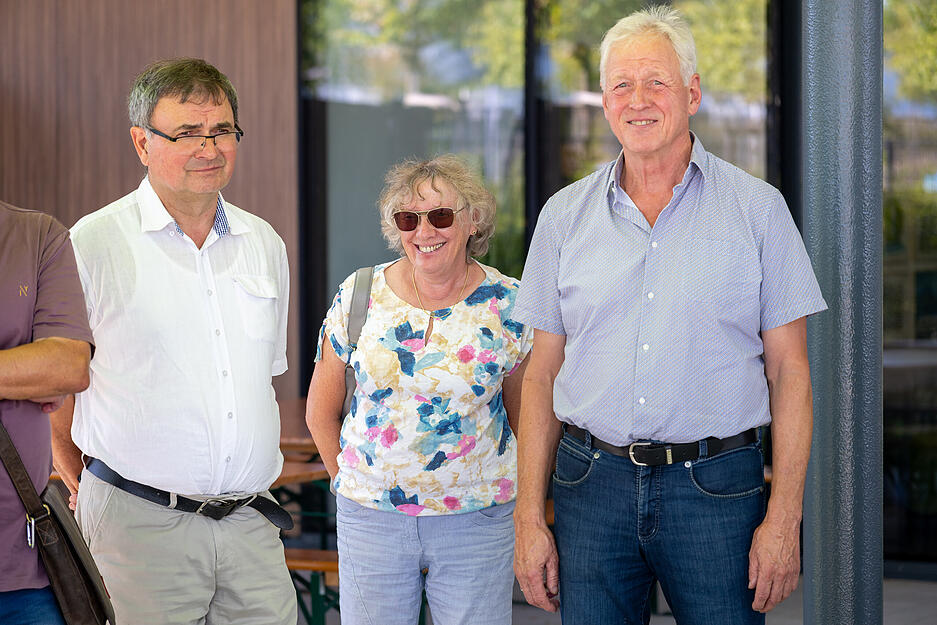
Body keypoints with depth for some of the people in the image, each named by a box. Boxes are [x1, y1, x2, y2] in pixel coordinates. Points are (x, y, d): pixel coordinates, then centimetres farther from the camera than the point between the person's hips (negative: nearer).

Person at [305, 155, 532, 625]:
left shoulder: (508, 306, -3)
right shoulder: (359, 296, -1)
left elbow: (525, 419, 6)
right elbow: (321, 414, 9)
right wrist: (353, 484, 10)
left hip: (475, 522, -1)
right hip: (370, 515, 1)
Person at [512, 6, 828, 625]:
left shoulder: (758, 209, 1)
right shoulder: (565, 215, 8)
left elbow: (789, 372, 0)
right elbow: (543, 374, 9)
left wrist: (784, 517, -7)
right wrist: (529, 517, 3)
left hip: (716, 487, -2)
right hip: (591, 481, 2)